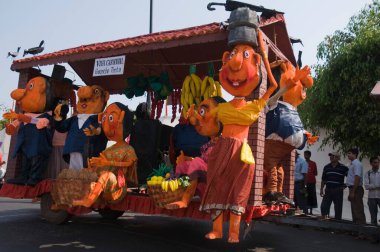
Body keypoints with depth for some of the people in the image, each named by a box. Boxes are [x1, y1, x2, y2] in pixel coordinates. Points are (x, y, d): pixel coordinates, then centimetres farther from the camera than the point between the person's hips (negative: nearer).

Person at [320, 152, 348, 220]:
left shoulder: (343, 168, -4)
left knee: (338, 208, 5)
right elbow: (323, 180, 12)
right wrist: (321, 189, 8)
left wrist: (345, 186, -5)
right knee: (324, 206, -1)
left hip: (338, 191, -3)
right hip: (328, 190, 3)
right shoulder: (326, 167, 8)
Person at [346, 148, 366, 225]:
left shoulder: (356, 164, -13)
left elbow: (357, 178, -21)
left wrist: (353, 192, -22)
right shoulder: (352, 164, 17)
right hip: (353, 189, 10)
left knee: (358, 210, -8)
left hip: (356, 189, -10)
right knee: (354, 210, 14)